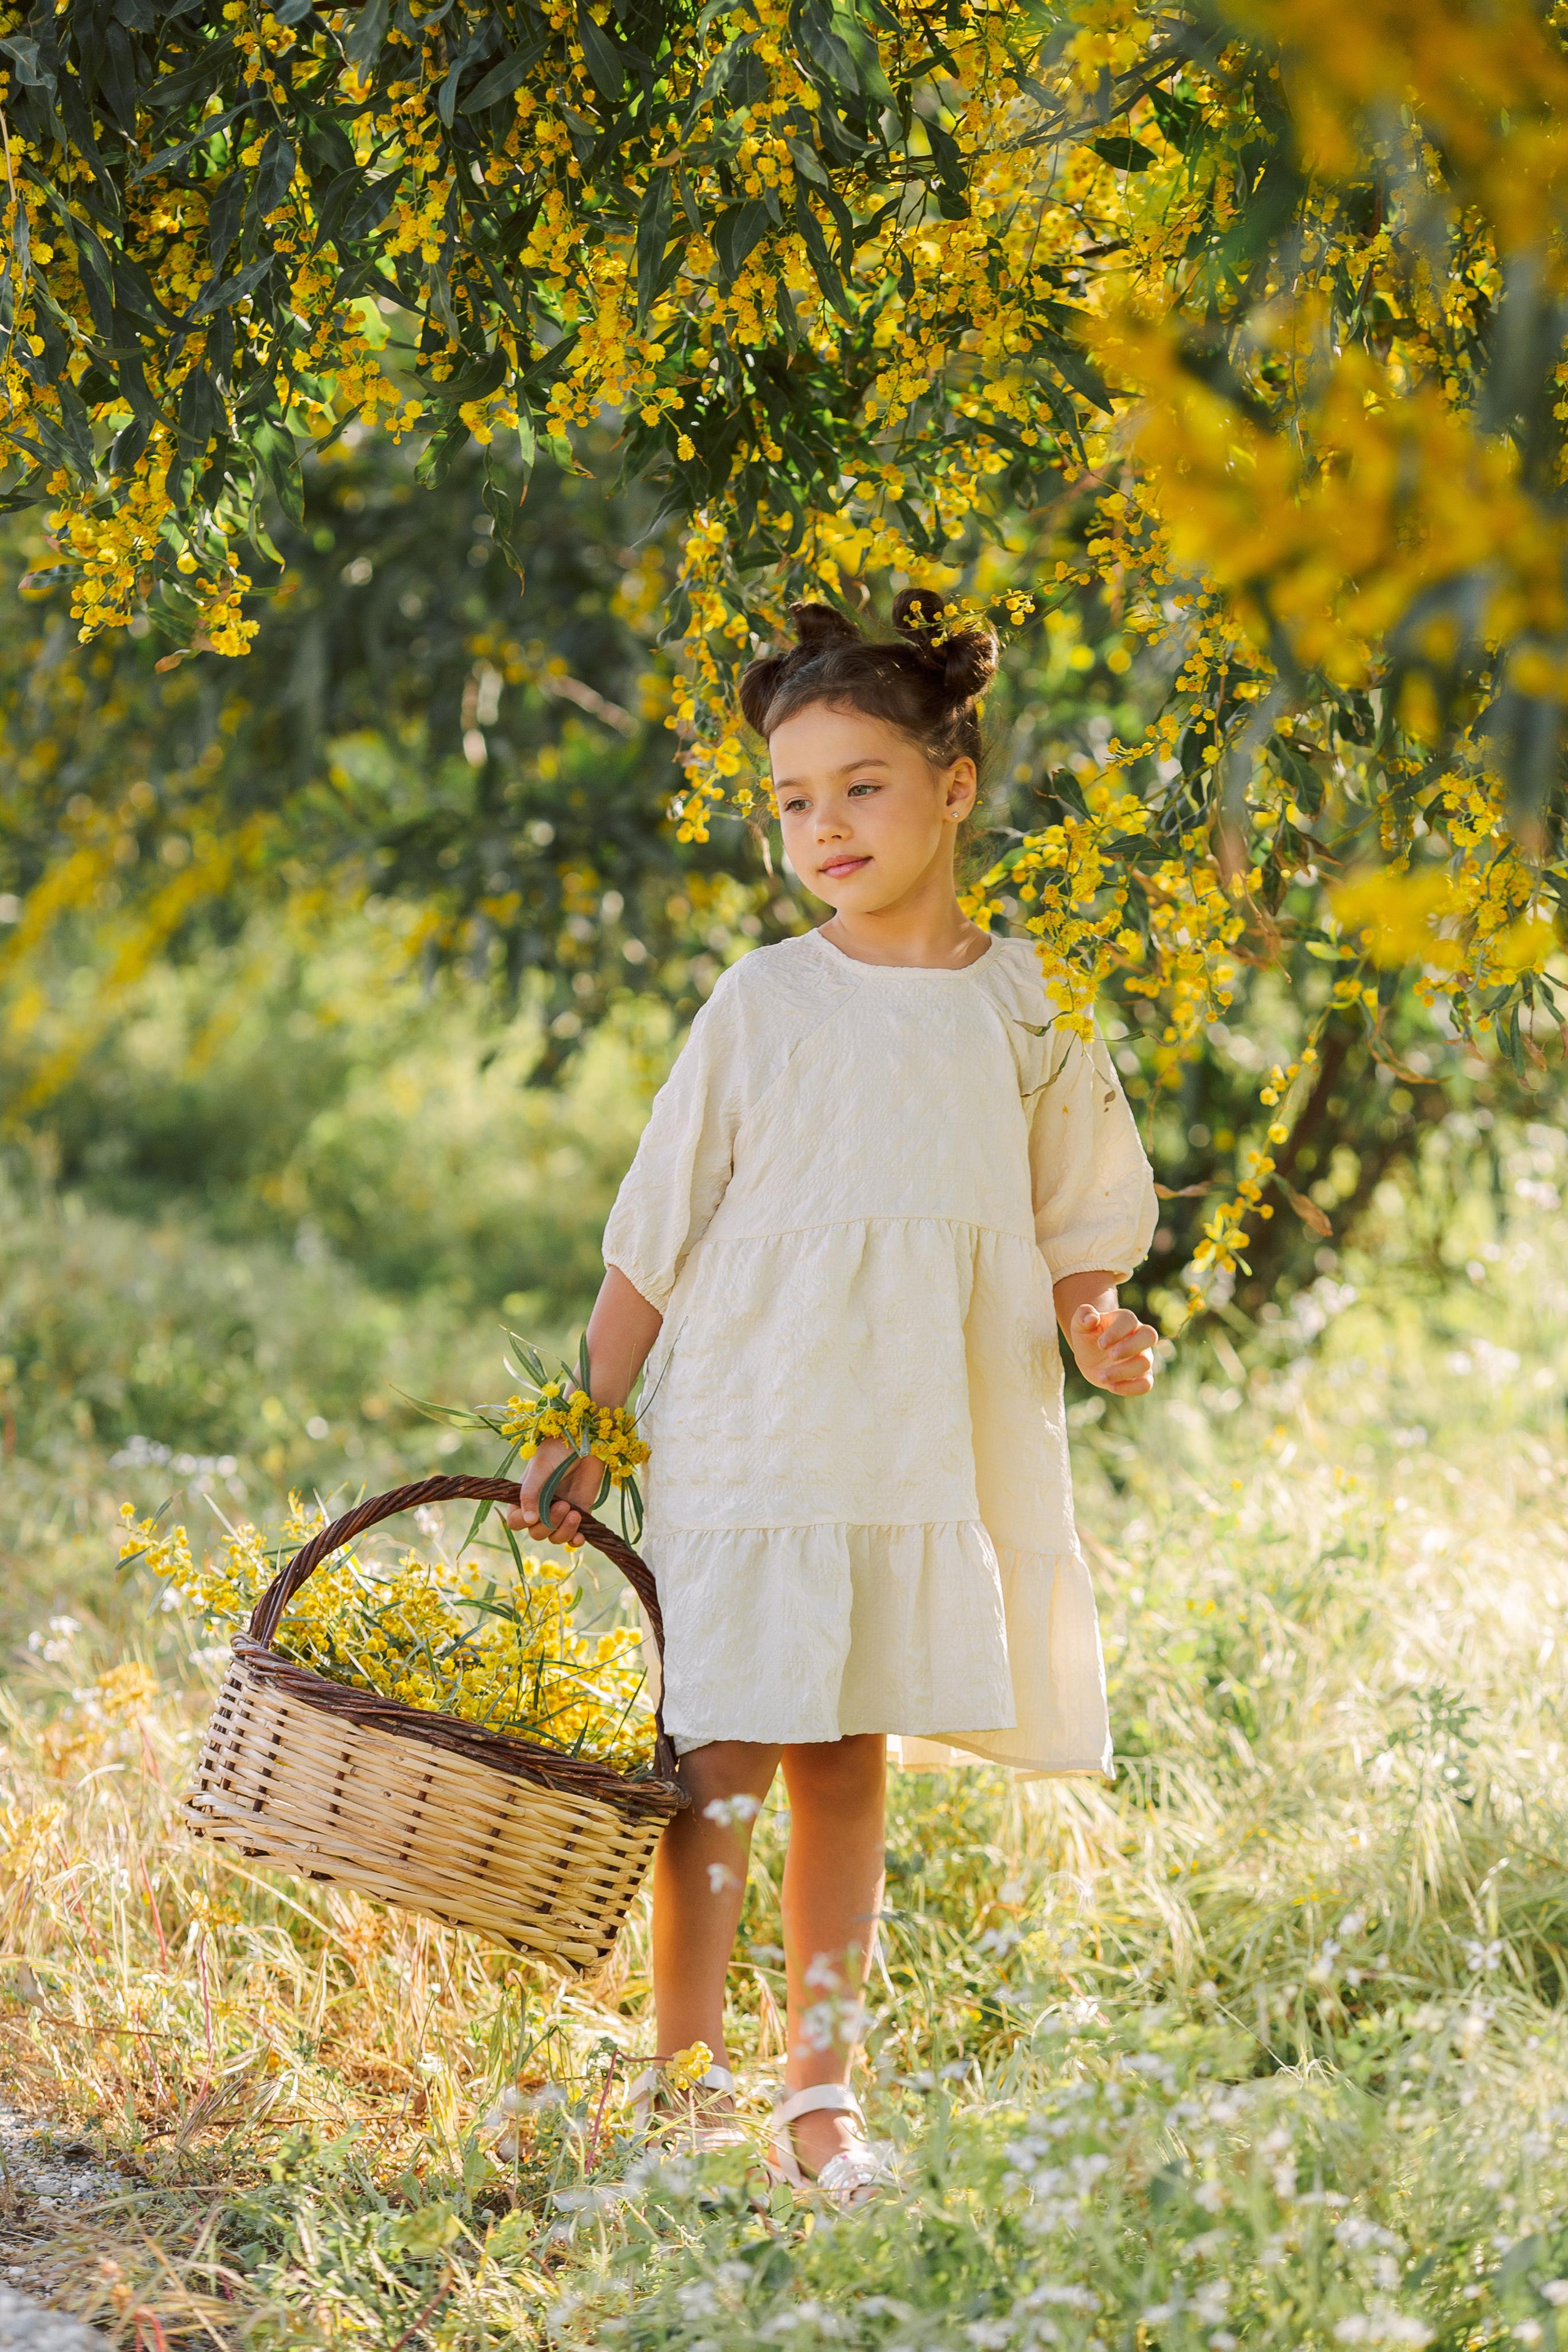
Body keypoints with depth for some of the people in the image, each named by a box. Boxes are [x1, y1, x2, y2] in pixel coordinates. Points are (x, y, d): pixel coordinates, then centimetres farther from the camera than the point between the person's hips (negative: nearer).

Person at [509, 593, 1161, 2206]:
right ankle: (690, 2091, 3)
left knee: (846, 1763, 7)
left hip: (935, 1450, 2)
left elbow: (1080, 1222, 14)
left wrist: (1094, 1325, -7)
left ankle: (823, 2087, 16)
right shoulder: (765, 1004, 0)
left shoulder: (1029, 1005, 6)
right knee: (723, 1763, -5)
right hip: (747, 1440, -2)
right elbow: (654, 1238, 4)